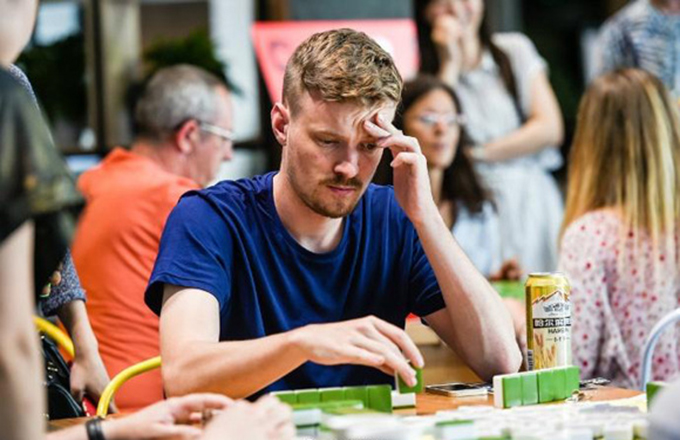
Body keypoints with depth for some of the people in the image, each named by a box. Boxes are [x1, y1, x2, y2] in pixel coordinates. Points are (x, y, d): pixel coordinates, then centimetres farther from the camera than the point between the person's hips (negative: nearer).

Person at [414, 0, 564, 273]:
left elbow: (550, 128, 0)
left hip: (531, 203, 2)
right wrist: (450, 63, -7)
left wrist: (479, 153, -8)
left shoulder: (515, 50, 8)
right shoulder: (427, 75, 4)